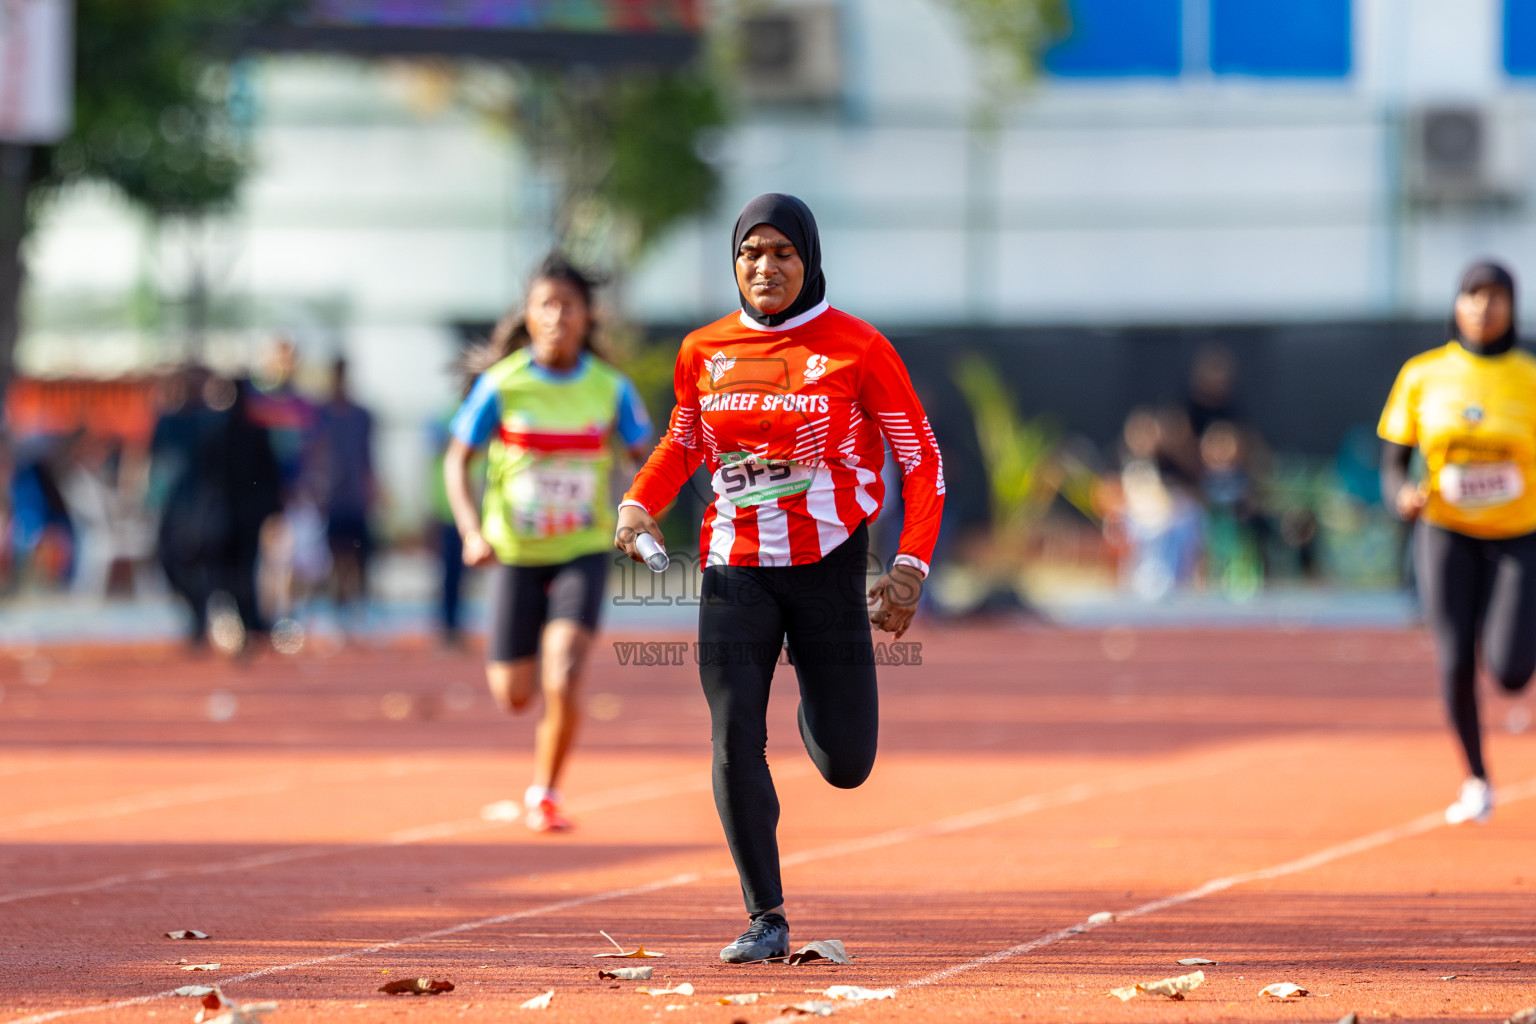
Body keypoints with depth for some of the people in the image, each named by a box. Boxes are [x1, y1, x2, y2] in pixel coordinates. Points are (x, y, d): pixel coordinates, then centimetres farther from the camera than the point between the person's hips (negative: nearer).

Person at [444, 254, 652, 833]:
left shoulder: (611, 388, -6)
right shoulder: (502, 384, -10)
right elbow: (457, 460, -3)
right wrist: (472, 531, -17)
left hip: (583, 550, 0)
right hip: (516, 551, 0)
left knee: (563, 680, -19)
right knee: (513, 696, 7)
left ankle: (544, 794, 3)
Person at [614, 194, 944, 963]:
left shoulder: (858, 348, -6)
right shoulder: (703, 352, 5)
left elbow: (921, 459, -3)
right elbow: (684, 443, 21)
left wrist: (910, 568, -13)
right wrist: (638, 505, 1)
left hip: (829, 567, -2)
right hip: (735, 570, 2)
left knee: (846, 765, 0)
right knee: (735, 740, -11)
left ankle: (819, 707, 38)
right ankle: (766, 920, 0)